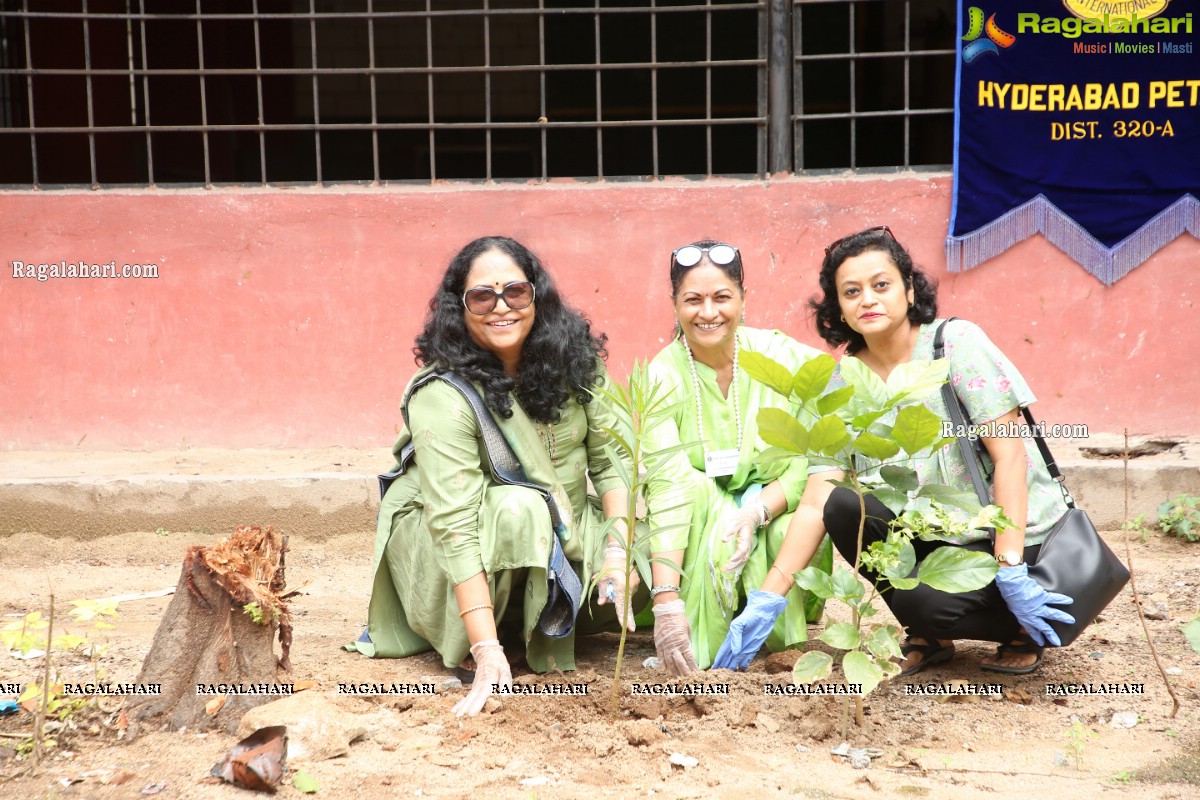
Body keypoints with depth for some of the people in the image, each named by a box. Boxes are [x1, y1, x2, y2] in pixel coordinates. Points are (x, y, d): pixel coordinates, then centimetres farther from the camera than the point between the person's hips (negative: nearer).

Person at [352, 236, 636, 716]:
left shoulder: (574, 358, -11)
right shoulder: (441, 396, -27)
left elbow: (610, 459, -7)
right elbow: (456, 523, -34)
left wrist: (619, 548, -23)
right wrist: (488, 652, -40)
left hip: (561, 538, 5)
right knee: (517, 509, -34)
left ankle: (546, 629, 10)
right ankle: (466, 646, -12)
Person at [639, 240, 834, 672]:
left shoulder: (784, 356, -11)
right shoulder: (662, 376, -15)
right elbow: (666, 488, -26)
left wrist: (756, 512, -30)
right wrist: (666, 600, -38)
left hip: (777, 510, 1)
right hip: (700, 529, -1)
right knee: (697, 489, -32)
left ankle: (782, 648, -7)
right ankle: (702, 650, -20)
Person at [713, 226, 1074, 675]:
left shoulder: (955, 342, -14)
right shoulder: (842, 387, -2)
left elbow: (1010, 455, -18)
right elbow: (815, 503, -6)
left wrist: (1009, 570, -24)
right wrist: (767, 600, -14)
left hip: (1011, 533, -5)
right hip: (932, 533, 5)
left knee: (923, 602, -29)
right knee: (844, 507, -21)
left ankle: (1022, 629, 4)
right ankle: (927, 637, 1)